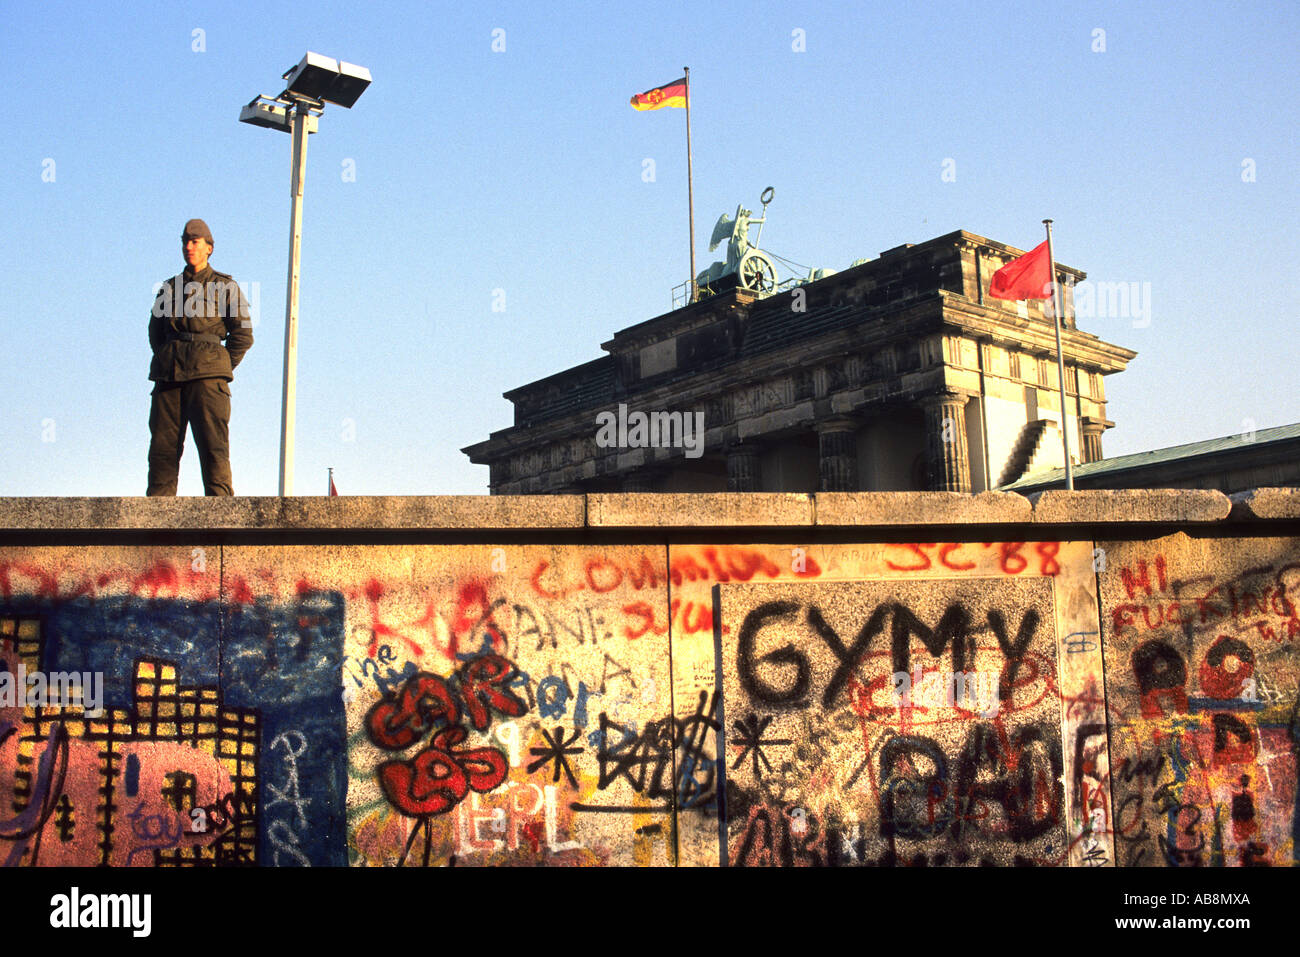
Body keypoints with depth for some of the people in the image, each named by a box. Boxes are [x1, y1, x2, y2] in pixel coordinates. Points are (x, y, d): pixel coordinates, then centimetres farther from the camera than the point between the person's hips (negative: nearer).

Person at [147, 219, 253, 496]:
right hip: (169, 376, 4)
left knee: (213, 446, -11)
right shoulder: (170, 287, 22)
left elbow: (243, 333, 4)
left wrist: (221, 368, -1)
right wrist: (167, 361, 11)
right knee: (162, 445, -2)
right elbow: (155, 331, 26)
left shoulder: (225, 286, 10)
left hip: (207, 376, -4)